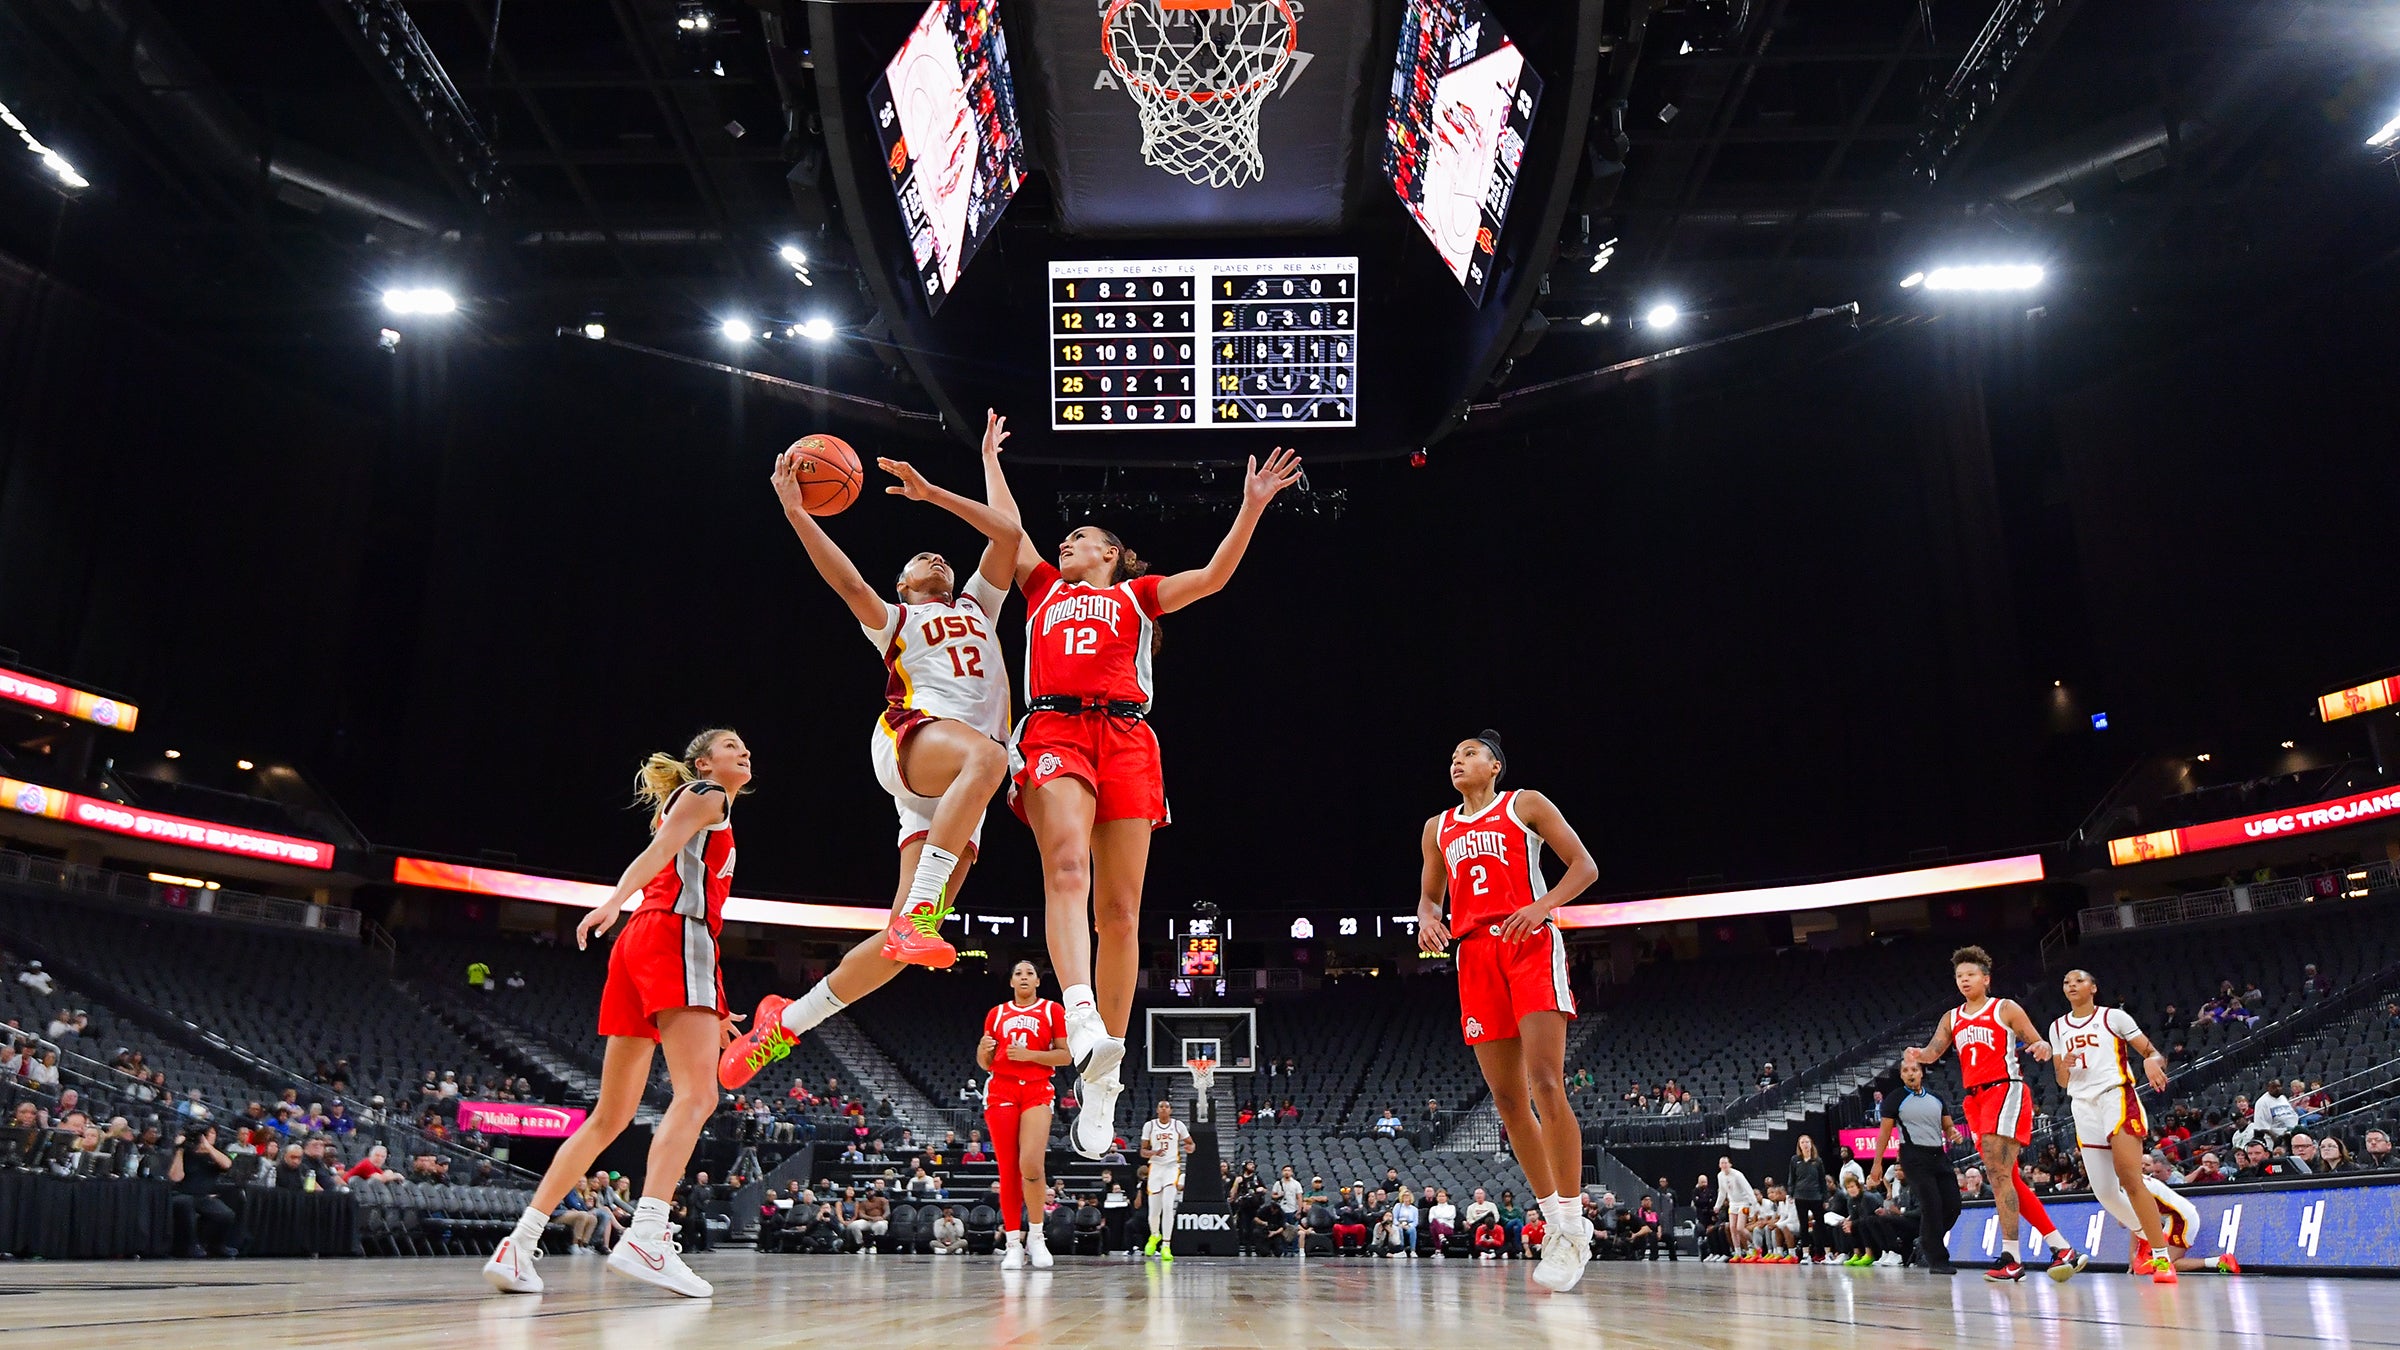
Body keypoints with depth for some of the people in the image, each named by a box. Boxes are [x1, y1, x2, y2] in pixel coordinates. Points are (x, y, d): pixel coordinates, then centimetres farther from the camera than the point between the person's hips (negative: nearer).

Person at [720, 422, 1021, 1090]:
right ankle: (917, 908, -44)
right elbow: (851, 584, 2)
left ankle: (785, 1022, 7)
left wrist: (930, 493, 16)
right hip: (911, 736, -4)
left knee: (907, 938, -7)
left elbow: (1009, 533, 20)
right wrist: (795, 512, -8)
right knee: (985, 755, -41)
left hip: (952, 793, 4)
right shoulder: (894, 620, 24)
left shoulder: (978, 606, 33)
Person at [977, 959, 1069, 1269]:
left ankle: (1035, 1236, -5)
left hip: (1037, 1091, -2)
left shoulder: (1052, 1010, 9)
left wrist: (1029, 1054, -11)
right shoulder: (996, 1014, 17)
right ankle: (1013, 1244, 3)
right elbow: (984, 1064, 18)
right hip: (1001, 1090, 3)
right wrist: (984, 1050, -5)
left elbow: (1066, 1055, 2)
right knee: (1008, 1169, -2)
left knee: (1030, 1164, -19)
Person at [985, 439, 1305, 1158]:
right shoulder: (1045, 588, 31)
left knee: (1120, 909, -7)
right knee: (1066, 864, -28)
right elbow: (1006, 521, 36)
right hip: (1054, 729, 1)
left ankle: (1104, 1081, -4)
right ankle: (1082, 1019, -45)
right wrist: (990, 457, 48)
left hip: (1124, 737, 0)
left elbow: (1213, 575, 15)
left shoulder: (1137, 593, 26)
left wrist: (1252, 505, 7)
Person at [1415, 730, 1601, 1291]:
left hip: (1530, 945, -5)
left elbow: (1584, 866, 3)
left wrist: (1543, 905, -14)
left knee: (1546, 1084, -18)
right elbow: (1429, 894, 27)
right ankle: (1554, 1223, 12)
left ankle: (1572, 1227, -12)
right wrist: (1427, 919, 2)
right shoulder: (1438, 830, 21)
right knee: (1508, 1101, 1)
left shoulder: (1525, 805, 8)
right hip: (1475, 956, 5)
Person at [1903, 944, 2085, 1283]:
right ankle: (2062, 1248, 13)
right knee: (2007, 1177, 6)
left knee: (1997, 1172, -17)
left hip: (2005, 1090, -7)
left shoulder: (2006, 1009, 2)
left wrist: (2043, 1048, -22)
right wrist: (1917, 1054, -15)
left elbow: (2040, 1044, 2)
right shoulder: (1951, 1019, 17)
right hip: (1976, 1100, 7)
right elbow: (1933, 1052, 8)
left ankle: (2011, 1258, -15)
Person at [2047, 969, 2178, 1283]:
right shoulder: (2058, 1028, 16)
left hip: (2117, 1098, -5)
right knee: (2103, 1191, 4)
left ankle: (2162, 1257, -17)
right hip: (2083, 1106, 5)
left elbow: (2153, 1052, 0)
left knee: (2128, 1178, -20)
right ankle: (2147, 1239, 27)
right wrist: (2064, 1066, -5)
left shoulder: (2114, 1017, 3)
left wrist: (2152, 1061, -24)